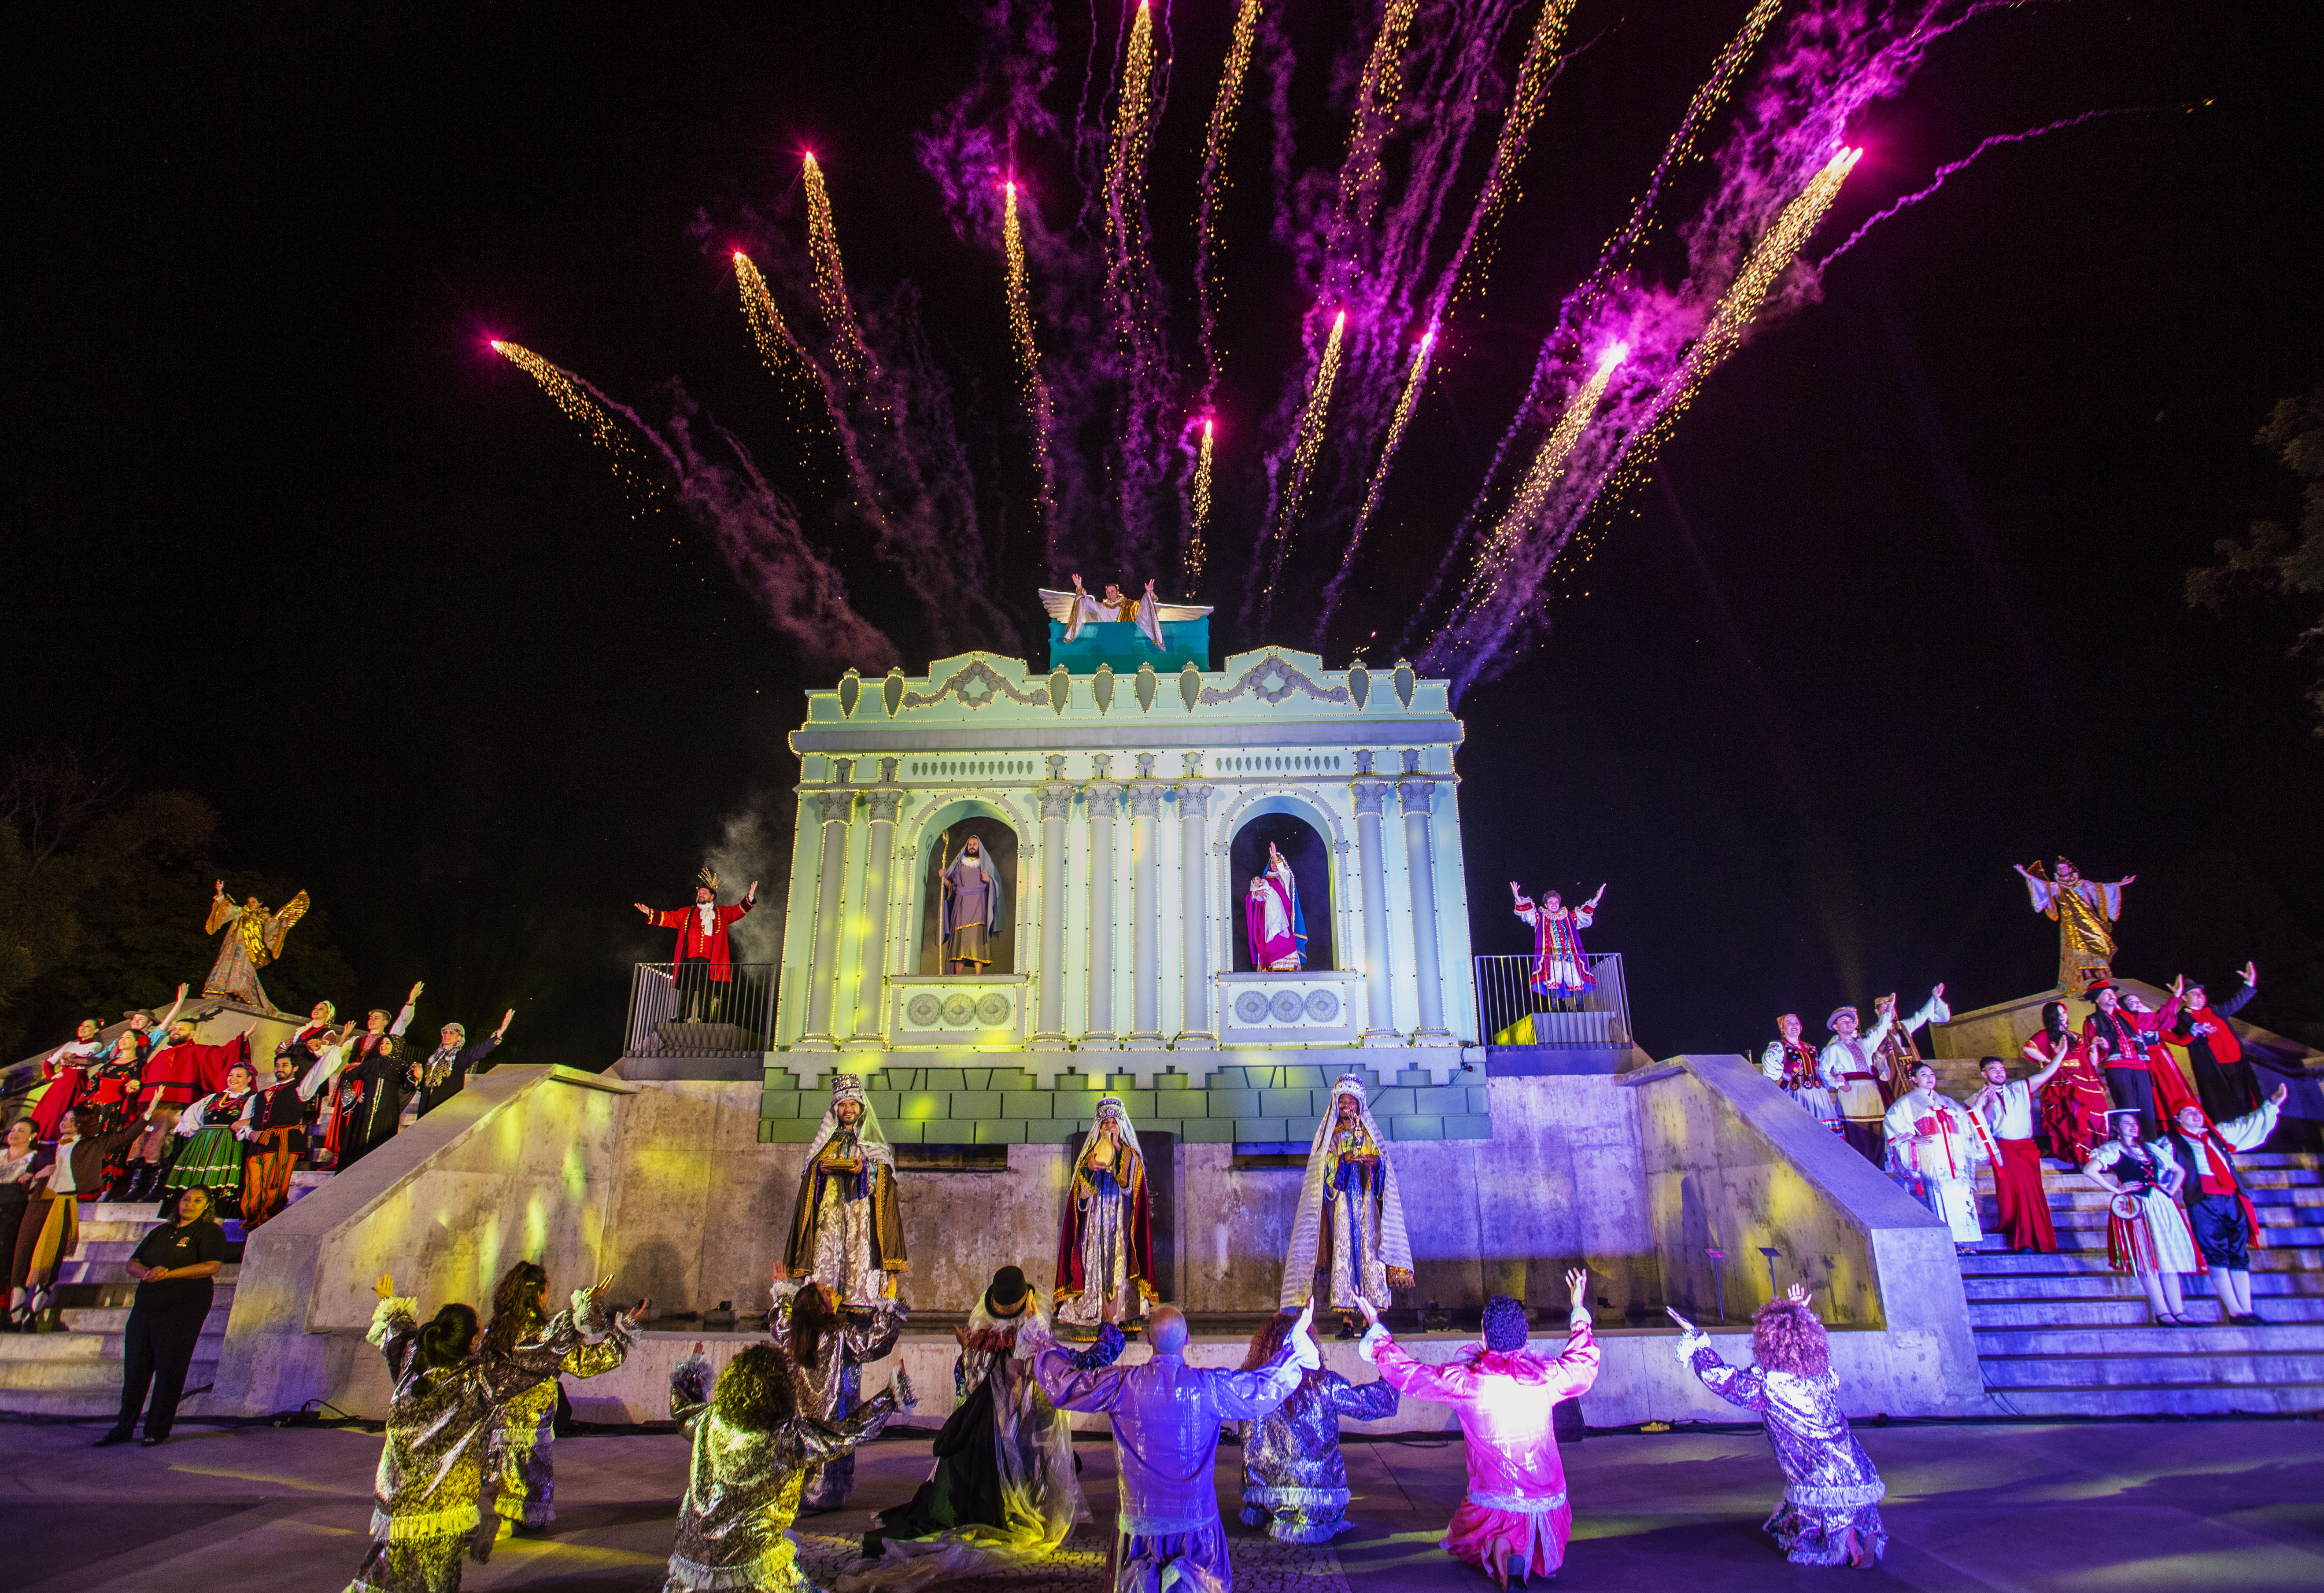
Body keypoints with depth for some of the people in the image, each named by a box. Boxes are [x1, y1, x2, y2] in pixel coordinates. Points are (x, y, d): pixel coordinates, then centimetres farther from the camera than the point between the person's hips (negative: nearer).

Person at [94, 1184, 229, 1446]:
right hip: (145, 1306, 6)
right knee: (134, 1368, 8)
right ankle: (124, 1428, 20)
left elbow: (212, 1267, -14)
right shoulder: (161, 1232, 19)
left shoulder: (211, 1232, -1)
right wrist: (146, 1273, -8)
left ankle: (159, 1430, 7)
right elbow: (132, 1264, 16)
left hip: (182, 1311, -6)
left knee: (169, 1371, -3)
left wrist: (169, 1274, -19)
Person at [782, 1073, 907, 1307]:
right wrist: (820, 1168, -5)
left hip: (861, 1211, -2)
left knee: (859, 1256, -14)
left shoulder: (874, 1140, 14)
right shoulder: (827, 1141, 22)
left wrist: (865, 1168, -14)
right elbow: (809, 1172, 16)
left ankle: (859, 1303, -18)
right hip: (828, 1210, 2)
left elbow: (886, 1172, 3)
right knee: (826, 1255, -11)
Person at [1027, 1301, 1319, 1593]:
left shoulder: (1122, 1384, -14)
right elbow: (1265, 1389, -3)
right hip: (1195, 1515, 0)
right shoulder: (1209, 1386, -14)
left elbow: (1064, 1385, -4)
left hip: (1139, 1515, 1)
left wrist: (1045, 1348, 13)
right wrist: (1296, 1349, 10)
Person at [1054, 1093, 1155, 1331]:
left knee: (1120, 1259, -9)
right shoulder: (1089, 1154, 11)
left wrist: (1117, 1148, -13)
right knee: (1094, 1260, -6)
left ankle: (1121, 1309, -6)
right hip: (1094, 1220, 1)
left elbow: (1129, 1183, -11)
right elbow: (1081, 1192, 3)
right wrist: (1088, 1168, -15)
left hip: (1121, 1221, -1)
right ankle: (1092, 1310, -3)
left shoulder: (1131, 1155, 7)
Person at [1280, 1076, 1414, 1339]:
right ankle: (1347, 1320, -11)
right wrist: (1344, 1160, -17)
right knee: (1343, 1252, -10)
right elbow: (1326, 1167, 2)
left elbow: (1383, 1165, 9)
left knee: (1368, 1251, -9)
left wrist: (1373, 1162, -13)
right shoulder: (1330, 1135, 13)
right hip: (1342, 1200, -1)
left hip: (1366, 1199, 1)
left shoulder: (1368, 1134, 16)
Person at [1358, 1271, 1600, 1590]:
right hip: (1549, 1503, 2)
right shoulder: (1546, 1377, -8)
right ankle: (1528, 1555, -5)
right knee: (1544, 1558, 31)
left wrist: (1376, 1329, 11)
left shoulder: (1466, 1381, -14)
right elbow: (1584, 1364, 14)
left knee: (1460, 1543, 26)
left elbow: (1407, 1373, -2)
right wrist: (1579, 1311, 27)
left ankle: (1492, 1549, -8)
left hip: (1492, 1506, -2)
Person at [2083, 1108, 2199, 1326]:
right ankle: (2162, 1313, -6)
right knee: (2147, 1260, -7)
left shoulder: (2151, 1149, 18)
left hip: (2161, 1205, 6)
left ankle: (2179, 1312, 5)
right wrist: (2116, 1190, -12)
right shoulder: (2112, 1150, -1)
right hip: (2135, 1207, -6)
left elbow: (2180, 1171, 28)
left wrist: (2171, 1191, 12)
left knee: (2169, 1255, 3)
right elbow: (2089, 1171, -15)